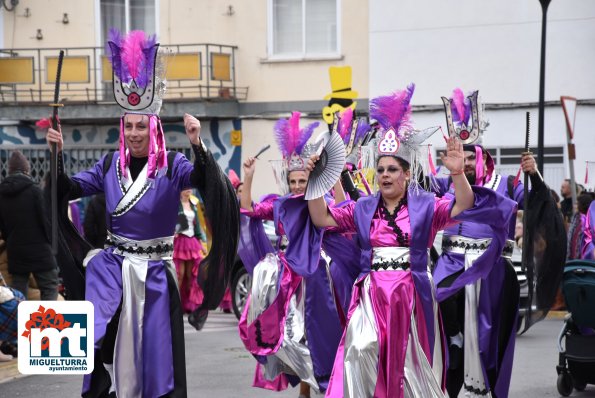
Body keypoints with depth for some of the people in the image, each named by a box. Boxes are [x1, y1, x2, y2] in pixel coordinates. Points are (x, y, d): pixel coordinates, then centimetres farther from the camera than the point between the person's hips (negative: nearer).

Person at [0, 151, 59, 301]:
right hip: (39, 249, -5)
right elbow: (45, 219, -10)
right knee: (50, 287, 1)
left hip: (15, 251, 5)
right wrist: (50, 242, 2)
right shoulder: (33, 190, -9)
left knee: (18, 292, 10)